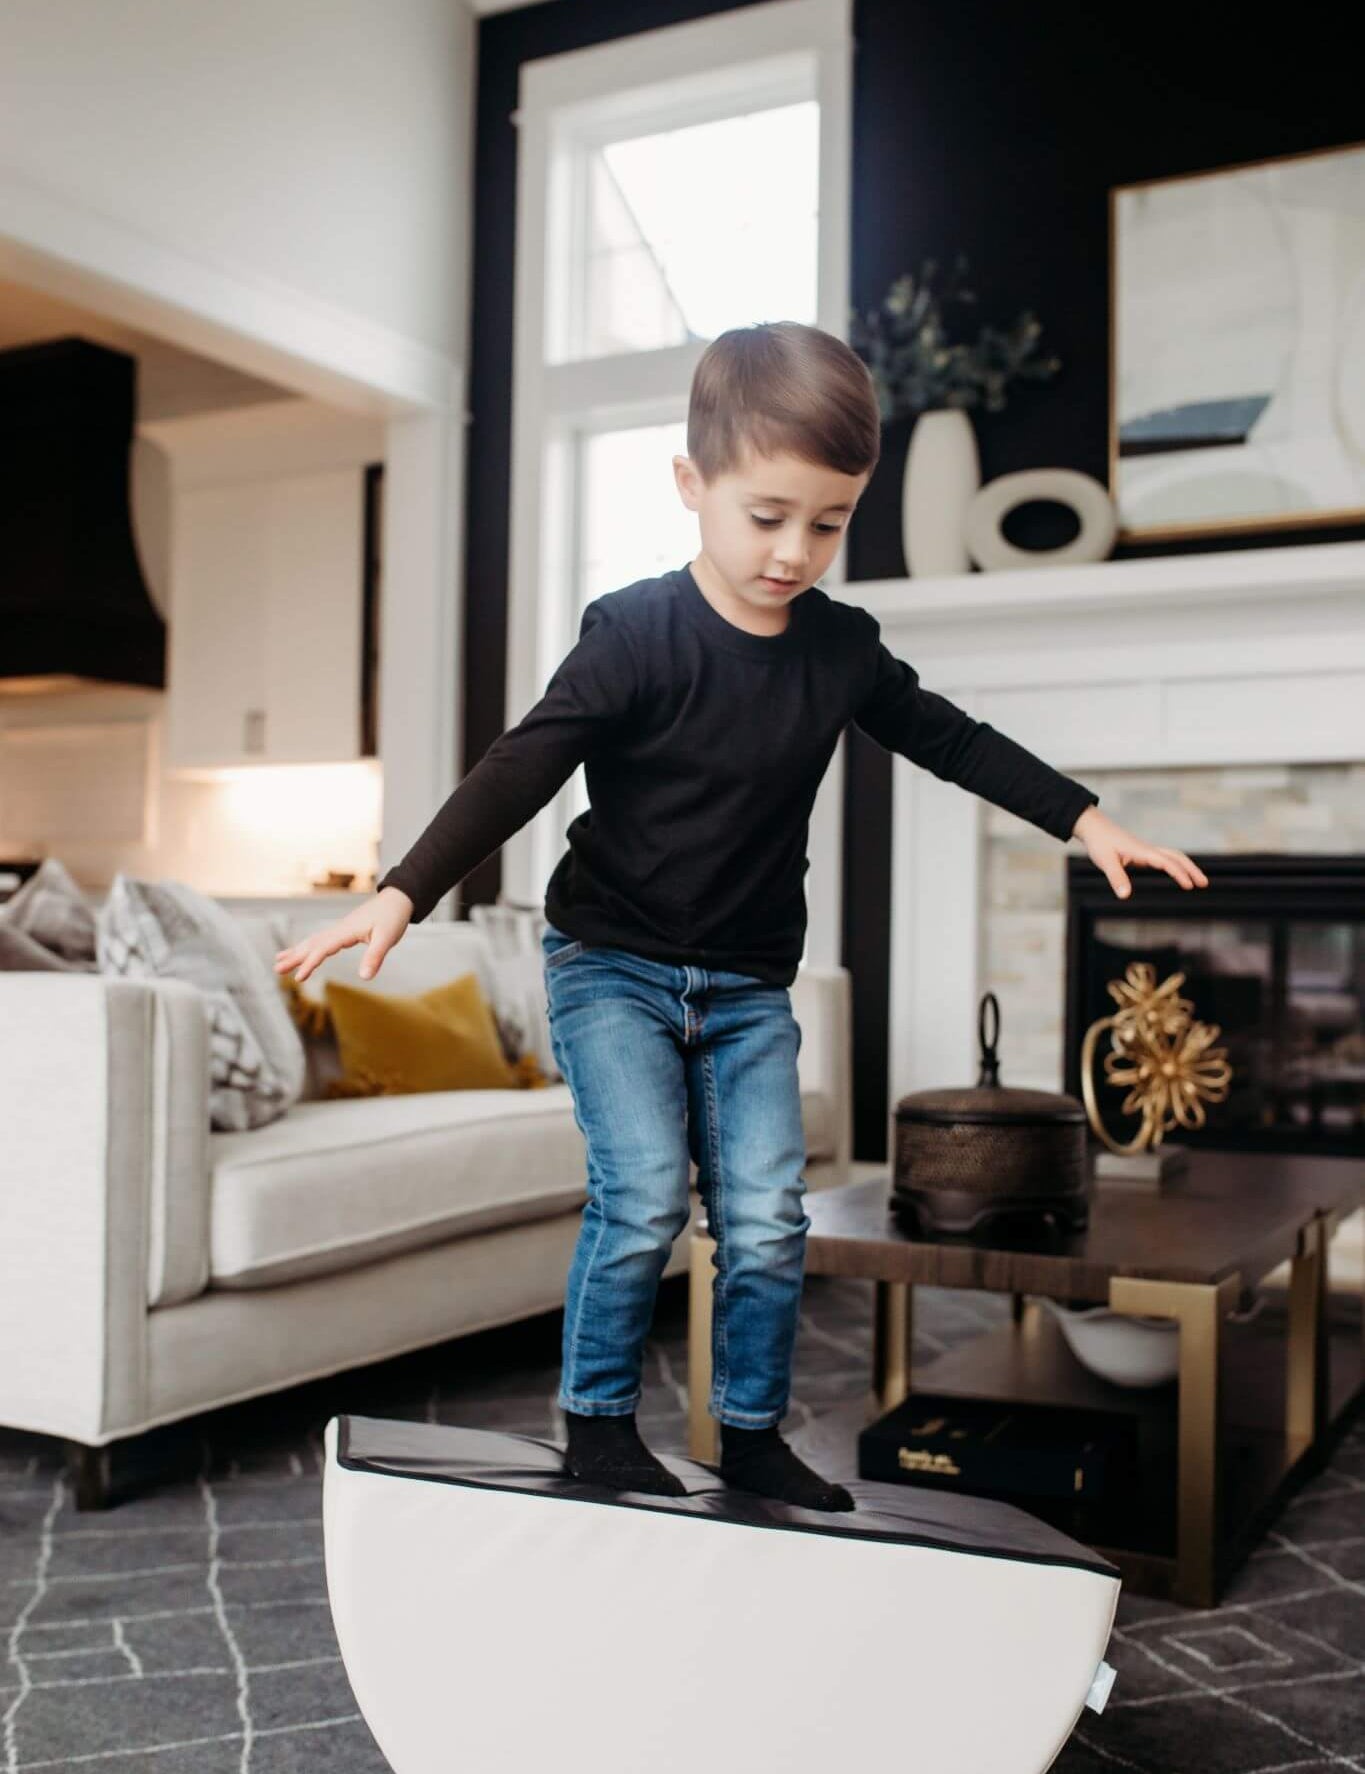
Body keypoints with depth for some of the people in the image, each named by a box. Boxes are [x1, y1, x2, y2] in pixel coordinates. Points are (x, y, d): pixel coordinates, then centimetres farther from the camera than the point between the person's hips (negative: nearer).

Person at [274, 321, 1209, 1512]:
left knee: (767, 1217, 0)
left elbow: (952, 741, 13)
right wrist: (404, 896, -30)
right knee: (644, 1198, -14)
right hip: (613, 966, -4)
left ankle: (752, 1434, 20)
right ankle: (598, 1422, 8)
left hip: (749, 987, 4)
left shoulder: (843, 648, 0)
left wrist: (1088, 821, 11)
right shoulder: (635, 634, -15)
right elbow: (521, 772, -20)